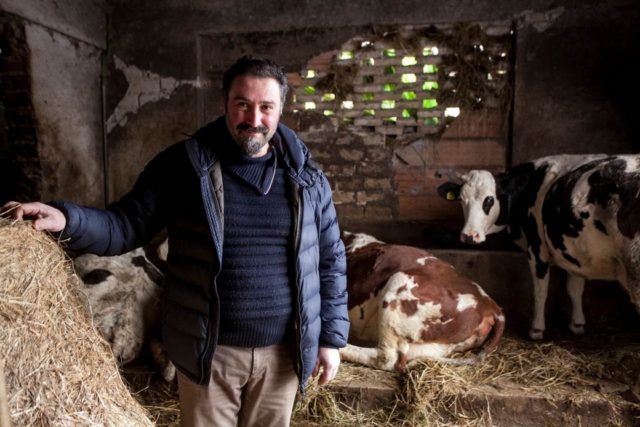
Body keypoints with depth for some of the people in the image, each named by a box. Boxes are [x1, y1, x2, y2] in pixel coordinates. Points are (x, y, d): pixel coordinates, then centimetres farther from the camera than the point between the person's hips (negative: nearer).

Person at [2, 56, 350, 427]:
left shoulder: (306, 177, -2)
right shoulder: (181, 164, -7)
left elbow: (331, 259, 2)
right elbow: (127, 225, -4)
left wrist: (331, 337, 1)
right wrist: (67, 220, -23)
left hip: (283, 351, 2)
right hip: (210, 350, -1)